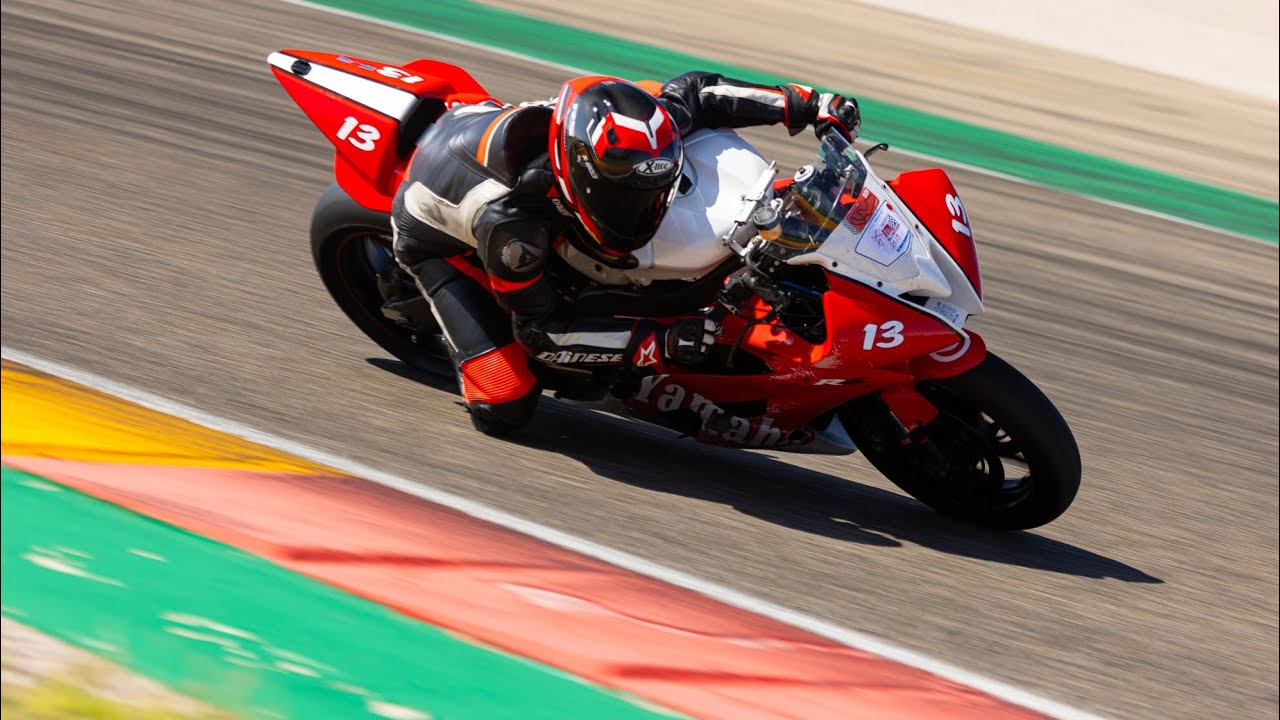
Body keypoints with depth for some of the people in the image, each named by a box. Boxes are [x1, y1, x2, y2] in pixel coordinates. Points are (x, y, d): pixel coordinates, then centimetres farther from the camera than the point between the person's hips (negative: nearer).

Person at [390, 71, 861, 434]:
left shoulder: (617, 129, -32)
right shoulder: (508, 221, -45)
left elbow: (694, 92, -13)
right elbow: (541, 329, -32)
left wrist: (807, 105, -19)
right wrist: (658, 344, -40)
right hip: (440, 236, -6)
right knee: (505, 409, -19)